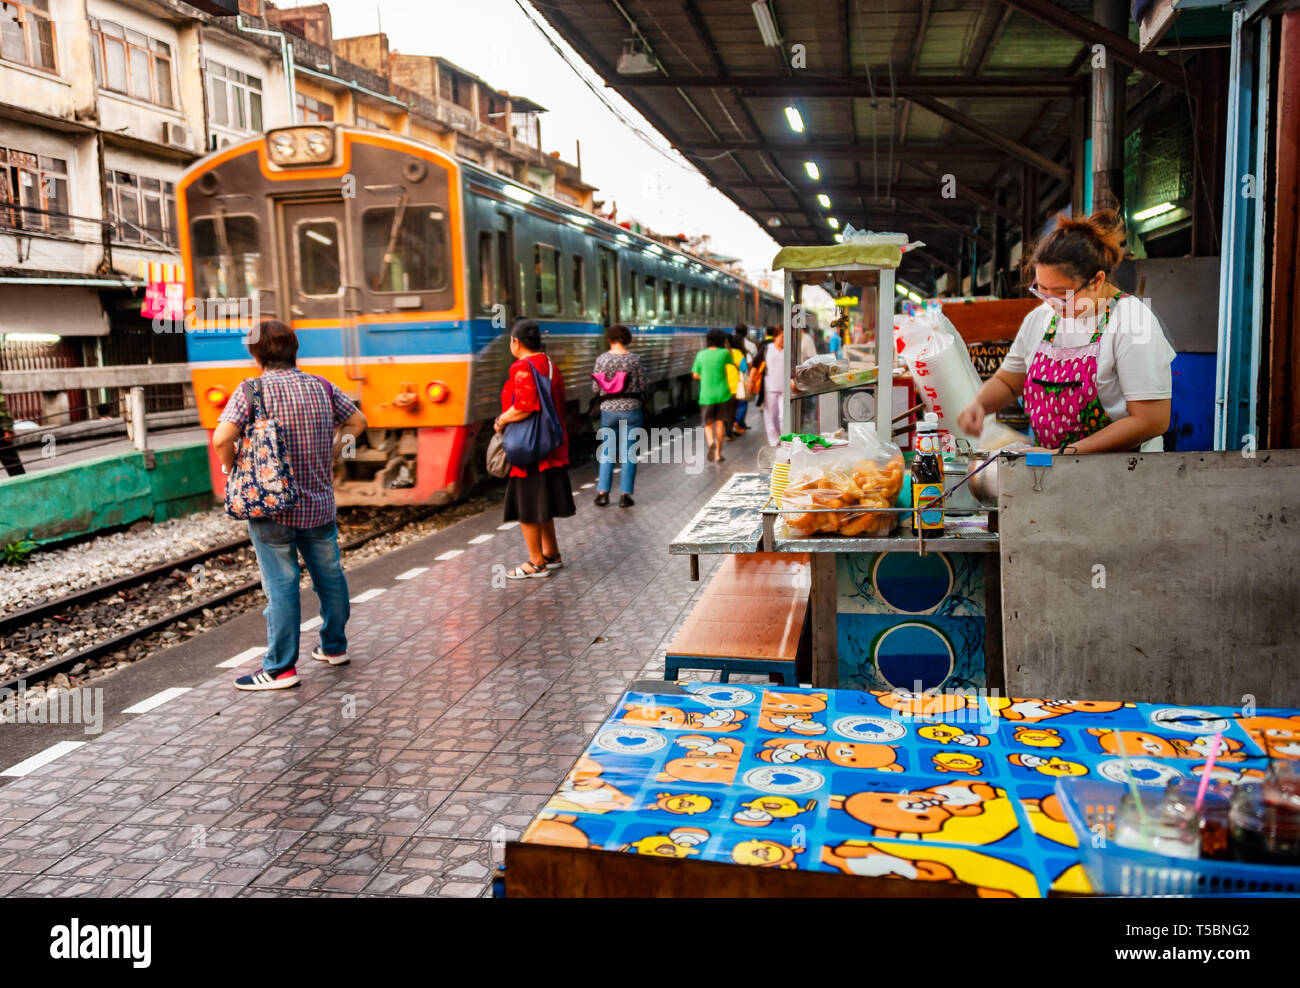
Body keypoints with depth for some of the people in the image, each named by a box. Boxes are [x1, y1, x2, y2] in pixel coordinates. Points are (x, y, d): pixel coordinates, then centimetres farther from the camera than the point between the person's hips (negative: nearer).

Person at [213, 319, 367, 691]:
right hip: (319, 504, 5)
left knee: (281, 585, 1)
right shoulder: (321, 387, 3)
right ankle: (334, 646, 33)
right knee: (329, 576, 17)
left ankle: (280, 668, 8)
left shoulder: (252, 390, -11)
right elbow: (357, 421, 16)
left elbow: (221, 438, -23)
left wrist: (230, 467, -5)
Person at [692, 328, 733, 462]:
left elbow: (695, 375, 6)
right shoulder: (724, 353, -4)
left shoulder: (701, 355, 0)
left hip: (706, 394, 1)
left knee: (708, 424, 9)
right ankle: (718, 453, 10)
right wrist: (727, 346, 21)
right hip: (722, 393, 0)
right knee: (719, 423, 10)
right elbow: (731, 361, 18)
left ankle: (711, 442, -21)